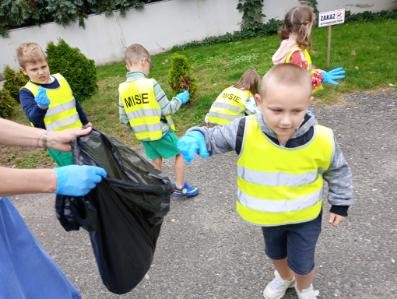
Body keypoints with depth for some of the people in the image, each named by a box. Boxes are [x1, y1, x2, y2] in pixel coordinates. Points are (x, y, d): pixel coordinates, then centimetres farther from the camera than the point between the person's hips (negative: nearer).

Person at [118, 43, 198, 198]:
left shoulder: (122, 89, -5)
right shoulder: (151, 84, -20)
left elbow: (123, 119, 1)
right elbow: (167, 109, -15)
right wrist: (179, 99, 2)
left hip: (143, 136, 5)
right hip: (161, 132, -5)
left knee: (156, 162, 22)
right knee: (180, 153, 15)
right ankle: (180, 188, 21)